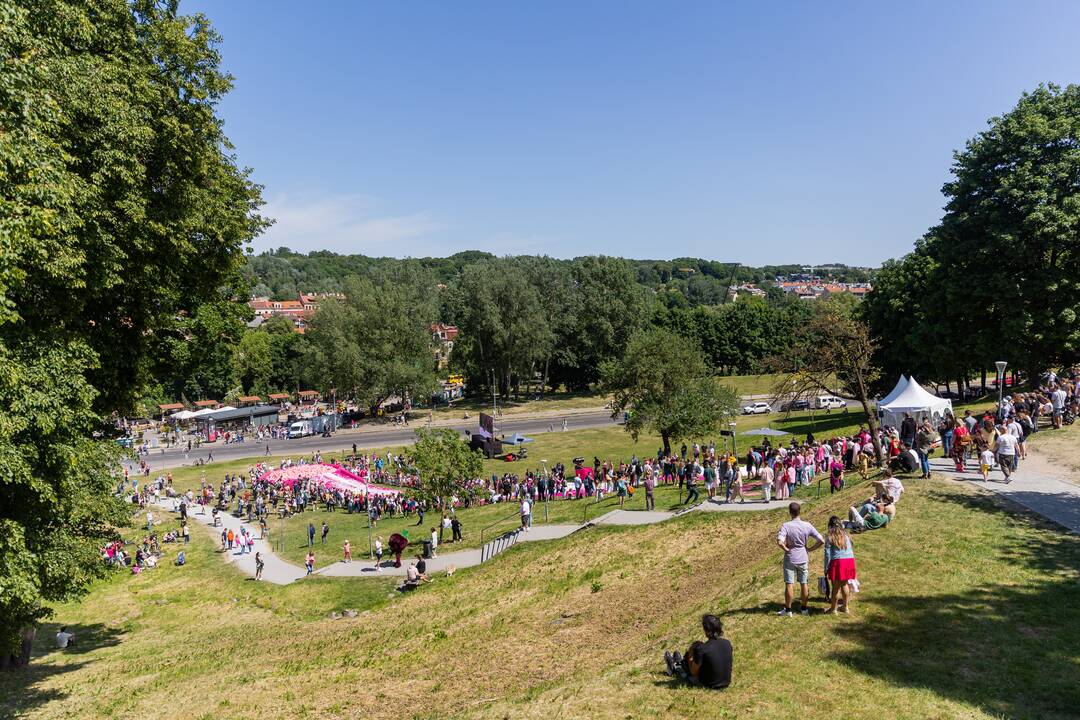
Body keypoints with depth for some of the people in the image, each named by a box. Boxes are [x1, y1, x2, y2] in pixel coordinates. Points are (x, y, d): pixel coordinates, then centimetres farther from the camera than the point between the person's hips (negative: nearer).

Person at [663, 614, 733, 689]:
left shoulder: (702, 649, -27)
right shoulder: (727, 643, -11)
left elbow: (694, 672, -16)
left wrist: (690, 656, 3)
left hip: (709, 685, -5)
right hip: (726, 683, 5)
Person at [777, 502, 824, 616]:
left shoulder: (786, 526, -17)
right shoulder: (807, 525, -7)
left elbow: (779, 542, -29)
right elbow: (821, 540, -7)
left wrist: (786, 549, -11)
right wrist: (809, 549, 1)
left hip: (790, 559, -3)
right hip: (803, 558, 3)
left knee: (789, 584, 5)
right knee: (805, 584, 15)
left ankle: (788, 610, 12)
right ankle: (805, 609, 24)